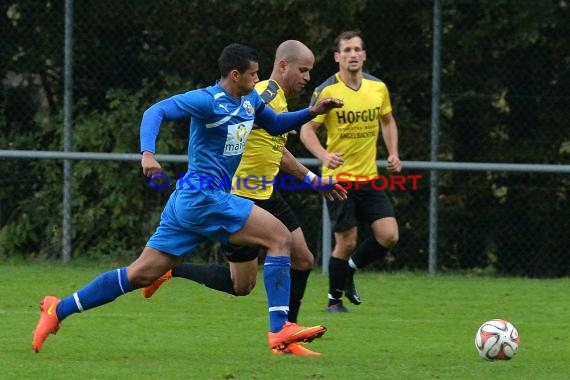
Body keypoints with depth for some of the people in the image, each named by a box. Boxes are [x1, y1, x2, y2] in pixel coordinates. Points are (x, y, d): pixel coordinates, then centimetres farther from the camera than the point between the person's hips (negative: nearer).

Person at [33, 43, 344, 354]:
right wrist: (148, 153, -35)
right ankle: (280, 331, -14)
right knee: (280, 237, -11)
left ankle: (59, 310, 9)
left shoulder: (250, 100, 14)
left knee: (142, 274, 8)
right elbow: (156, 112, -20)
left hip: (190, 200, 10)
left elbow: (275, 124, 30)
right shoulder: (207, 100, -13)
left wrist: (311, 112, 14)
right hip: (204, 196, -10)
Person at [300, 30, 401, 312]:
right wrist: (325, 155, -25)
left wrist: (393, 153, 5)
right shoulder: (326, 91, -10)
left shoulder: (378, 88, 3)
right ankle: (334, 300, 16)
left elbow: (387, 121, 19)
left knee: (389, 236, -5)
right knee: (346, 242, -4)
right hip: (338, 177, -4)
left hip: (369, 177, 4)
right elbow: (307, 130, -7)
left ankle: (350, 269, 22)